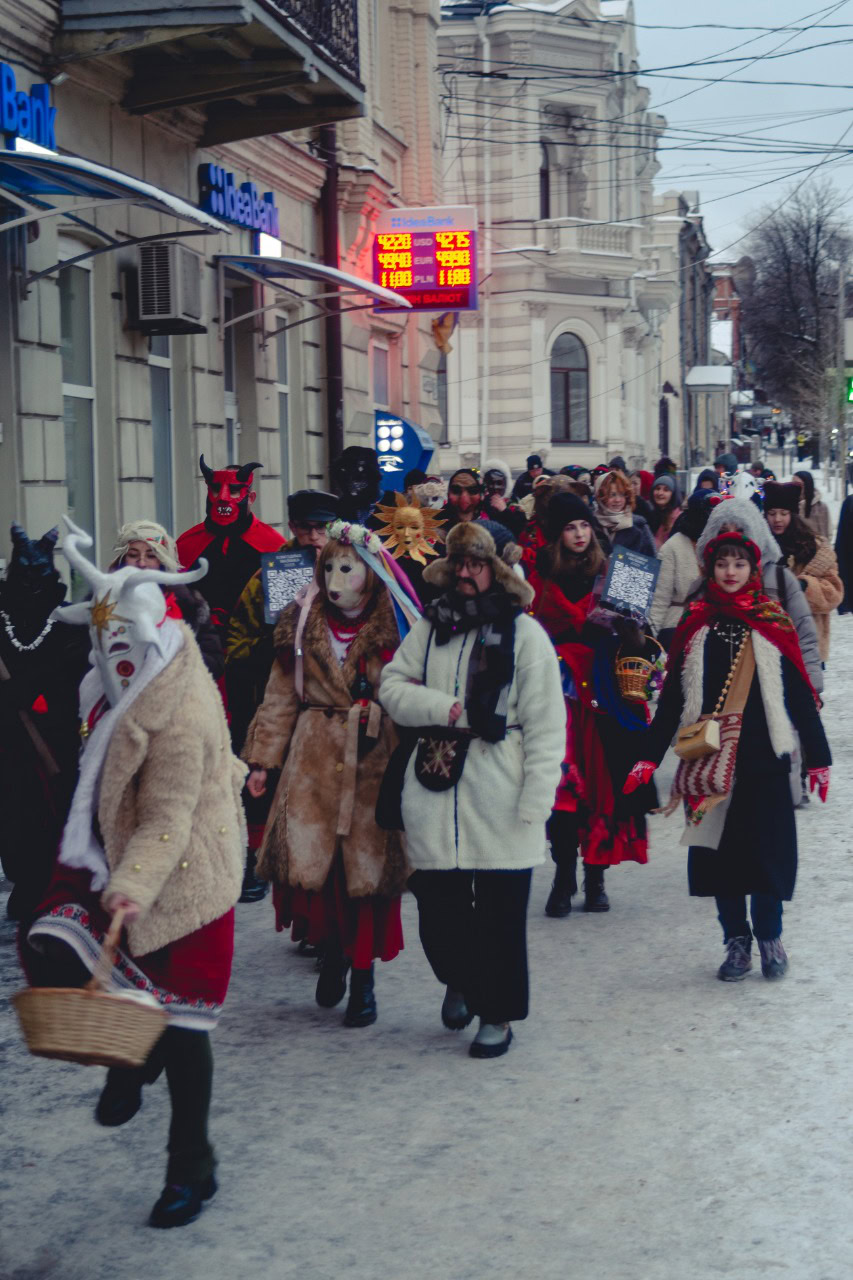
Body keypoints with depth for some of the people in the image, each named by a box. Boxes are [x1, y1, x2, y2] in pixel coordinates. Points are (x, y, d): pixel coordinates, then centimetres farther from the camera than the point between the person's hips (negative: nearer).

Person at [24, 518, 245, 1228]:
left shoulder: (181, 717, -25)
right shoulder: (128, 688, 3)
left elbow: (167, 821, -28)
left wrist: (132, 888, -40)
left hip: (179, 876, -8)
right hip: (114, 857, 8)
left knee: (180, 1024, 1)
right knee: (48, 953, -11)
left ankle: (192, 1169, 18)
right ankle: (129, 1060, 16)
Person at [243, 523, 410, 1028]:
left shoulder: (391, 630, 0)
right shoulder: (302, 624, 8)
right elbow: (281, 697, 11)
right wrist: (263, 757, 6)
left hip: (373, 764, -2)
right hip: (313, 759, 2)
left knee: (367, 868, -1)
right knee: (304, 859, -9)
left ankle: (362, 978, 16)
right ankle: (332, 947, 18)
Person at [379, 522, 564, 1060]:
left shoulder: (524, 633, -2)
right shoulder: (429, 628, 11)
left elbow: (546, 727, -6)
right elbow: (393, 688, 4)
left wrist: (533, 806, -12)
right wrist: (450, 709, -13)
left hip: (500, 805, -3)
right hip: (434, 796, 3)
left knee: (500, 914, 3)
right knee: (438, 909, 7)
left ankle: (497, 1014, 20)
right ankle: (460, 980, 36)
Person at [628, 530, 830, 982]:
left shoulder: (773, 624, 2)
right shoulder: (695, 625, 6)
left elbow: (800, 694, 2)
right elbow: (672, 696, 8)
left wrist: (817, 757, 0)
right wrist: (650, 756, 3)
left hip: (764, 757, -1)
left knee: (767, 847, -2)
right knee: (719, 848, 4)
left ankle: (770, 937, 16)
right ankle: (736, 942, 15)